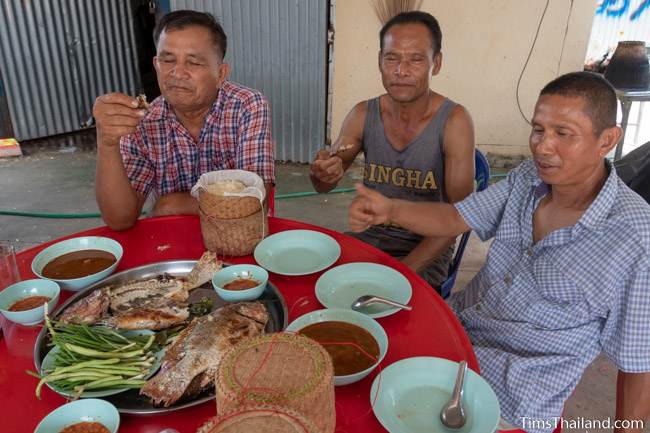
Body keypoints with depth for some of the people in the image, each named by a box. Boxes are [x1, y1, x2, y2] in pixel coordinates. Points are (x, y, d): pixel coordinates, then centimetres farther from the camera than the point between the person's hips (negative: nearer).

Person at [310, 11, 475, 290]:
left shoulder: (453, 121, -14)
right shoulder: (363, 115, -3)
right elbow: (323, 187, 4)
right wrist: (322, 175, -21)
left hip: (426, 251, -3)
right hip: (367, 236, 4)